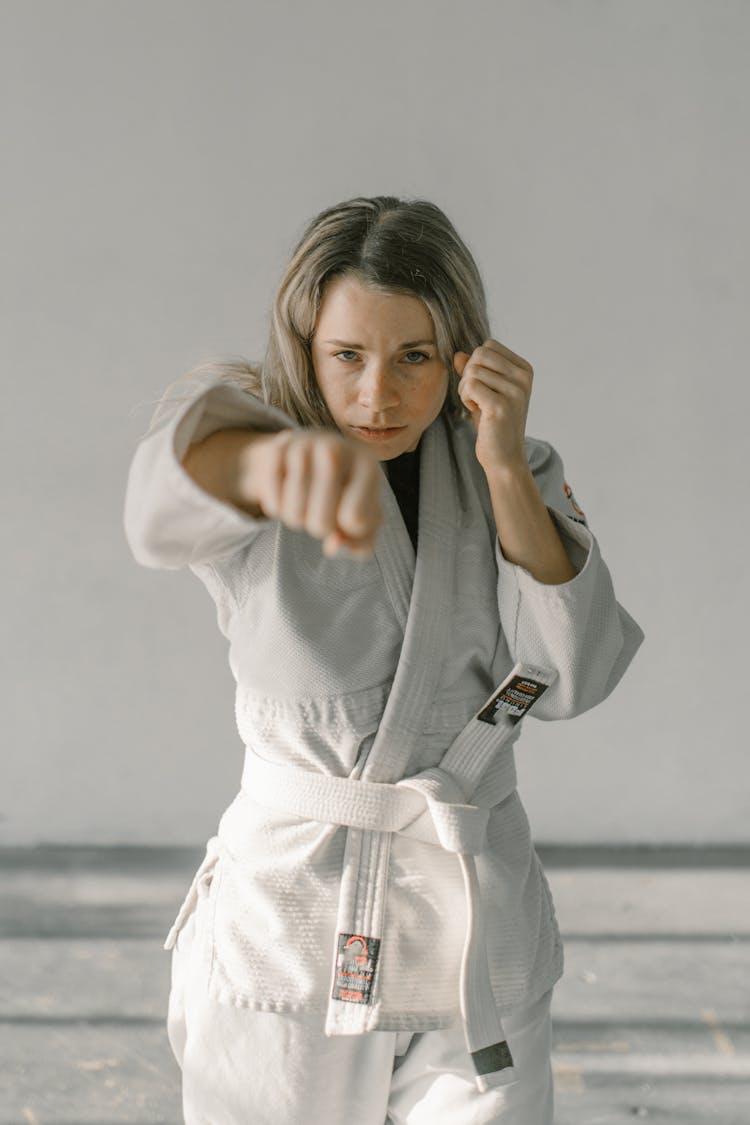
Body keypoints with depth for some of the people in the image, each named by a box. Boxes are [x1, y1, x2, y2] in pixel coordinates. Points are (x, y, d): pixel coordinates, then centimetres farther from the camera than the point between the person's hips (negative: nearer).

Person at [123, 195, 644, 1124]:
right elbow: (174, 490, -32)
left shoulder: (517, 475, 4)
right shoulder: (251, 425, -6)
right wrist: (282, 457, -56)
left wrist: (506, 469, -20)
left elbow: (572, 675, -10)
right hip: (285, 924, -1)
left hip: (474, 943, 1)